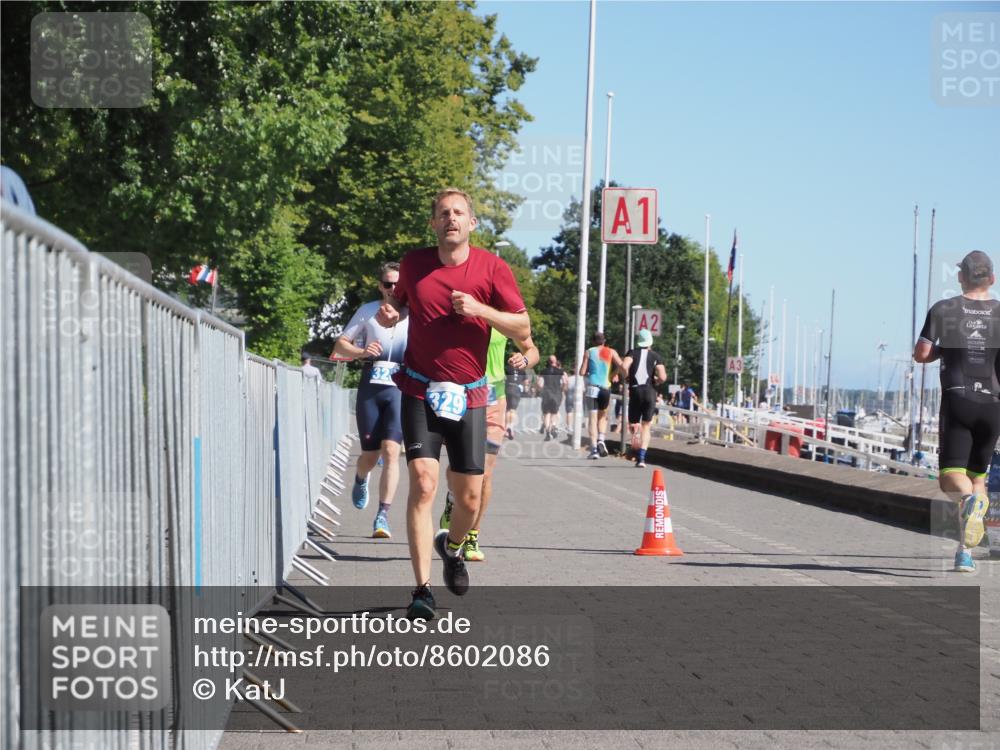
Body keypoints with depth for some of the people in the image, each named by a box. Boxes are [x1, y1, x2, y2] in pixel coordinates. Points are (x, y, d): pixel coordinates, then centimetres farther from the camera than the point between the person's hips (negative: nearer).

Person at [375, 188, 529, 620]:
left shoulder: (492, 268, -2)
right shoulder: (413, 264, 4)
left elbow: (523, 329, -3)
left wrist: (479, 308, -17)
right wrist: (390, 311, 1)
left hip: (469, 397, 0)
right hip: (420, 392, 0)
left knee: (469, 498, 3)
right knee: (423, 483, -16)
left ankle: (452, 546, 39)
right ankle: (422, 591, -15)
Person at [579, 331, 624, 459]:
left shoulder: (589, 352, 3)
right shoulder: (611, 352, 6)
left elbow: (582, 372, -1)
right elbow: (621, 367, -4)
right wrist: (613, 374, 13)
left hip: (591, 387, -1)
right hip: (605, 388, 1)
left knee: (593, 417, 0)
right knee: (603, 415, 20)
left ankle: (594, 448, -9)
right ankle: (601, 440, -3)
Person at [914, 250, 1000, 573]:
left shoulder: (943, 310, 2)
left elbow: (921, 354, 1)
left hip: (957, 400, -2)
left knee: (951, 479, -3)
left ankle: (970, 499, -40)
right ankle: (966, 552, 7)